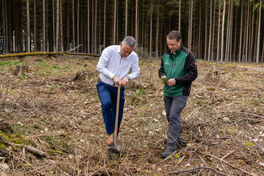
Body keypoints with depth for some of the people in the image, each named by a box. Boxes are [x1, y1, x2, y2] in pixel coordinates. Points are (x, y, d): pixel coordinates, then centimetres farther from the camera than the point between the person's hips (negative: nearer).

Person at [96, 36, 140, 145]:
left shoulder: (134, 57, -7)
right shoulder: (109, 50, -16)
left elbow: (136, 72, 1)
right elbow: (100, 67, -14)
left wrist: (128, 77, -21)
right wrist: (114, 76, -23)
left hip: (119, 88, 3)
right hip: (104, 85, -3)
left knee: (118, 113, 5)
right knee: (106, 103, -29)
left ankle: (114, 136, 26)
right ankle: (110, 133, -16)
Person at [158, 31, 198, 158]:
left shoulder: (187, 55, -11)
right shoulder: (166, 55, 7)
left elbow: (193, 74, -13)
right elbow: (161, 69, 18)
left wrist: (176, 81, -21)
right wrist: (162, 76, -6)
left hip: (181, 92, -7)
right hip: (167, 92, 7)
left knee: (174, 116, -12)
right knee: (170, 117, 14)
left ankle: (171, 146, -5)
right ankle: (177, 140, 32)